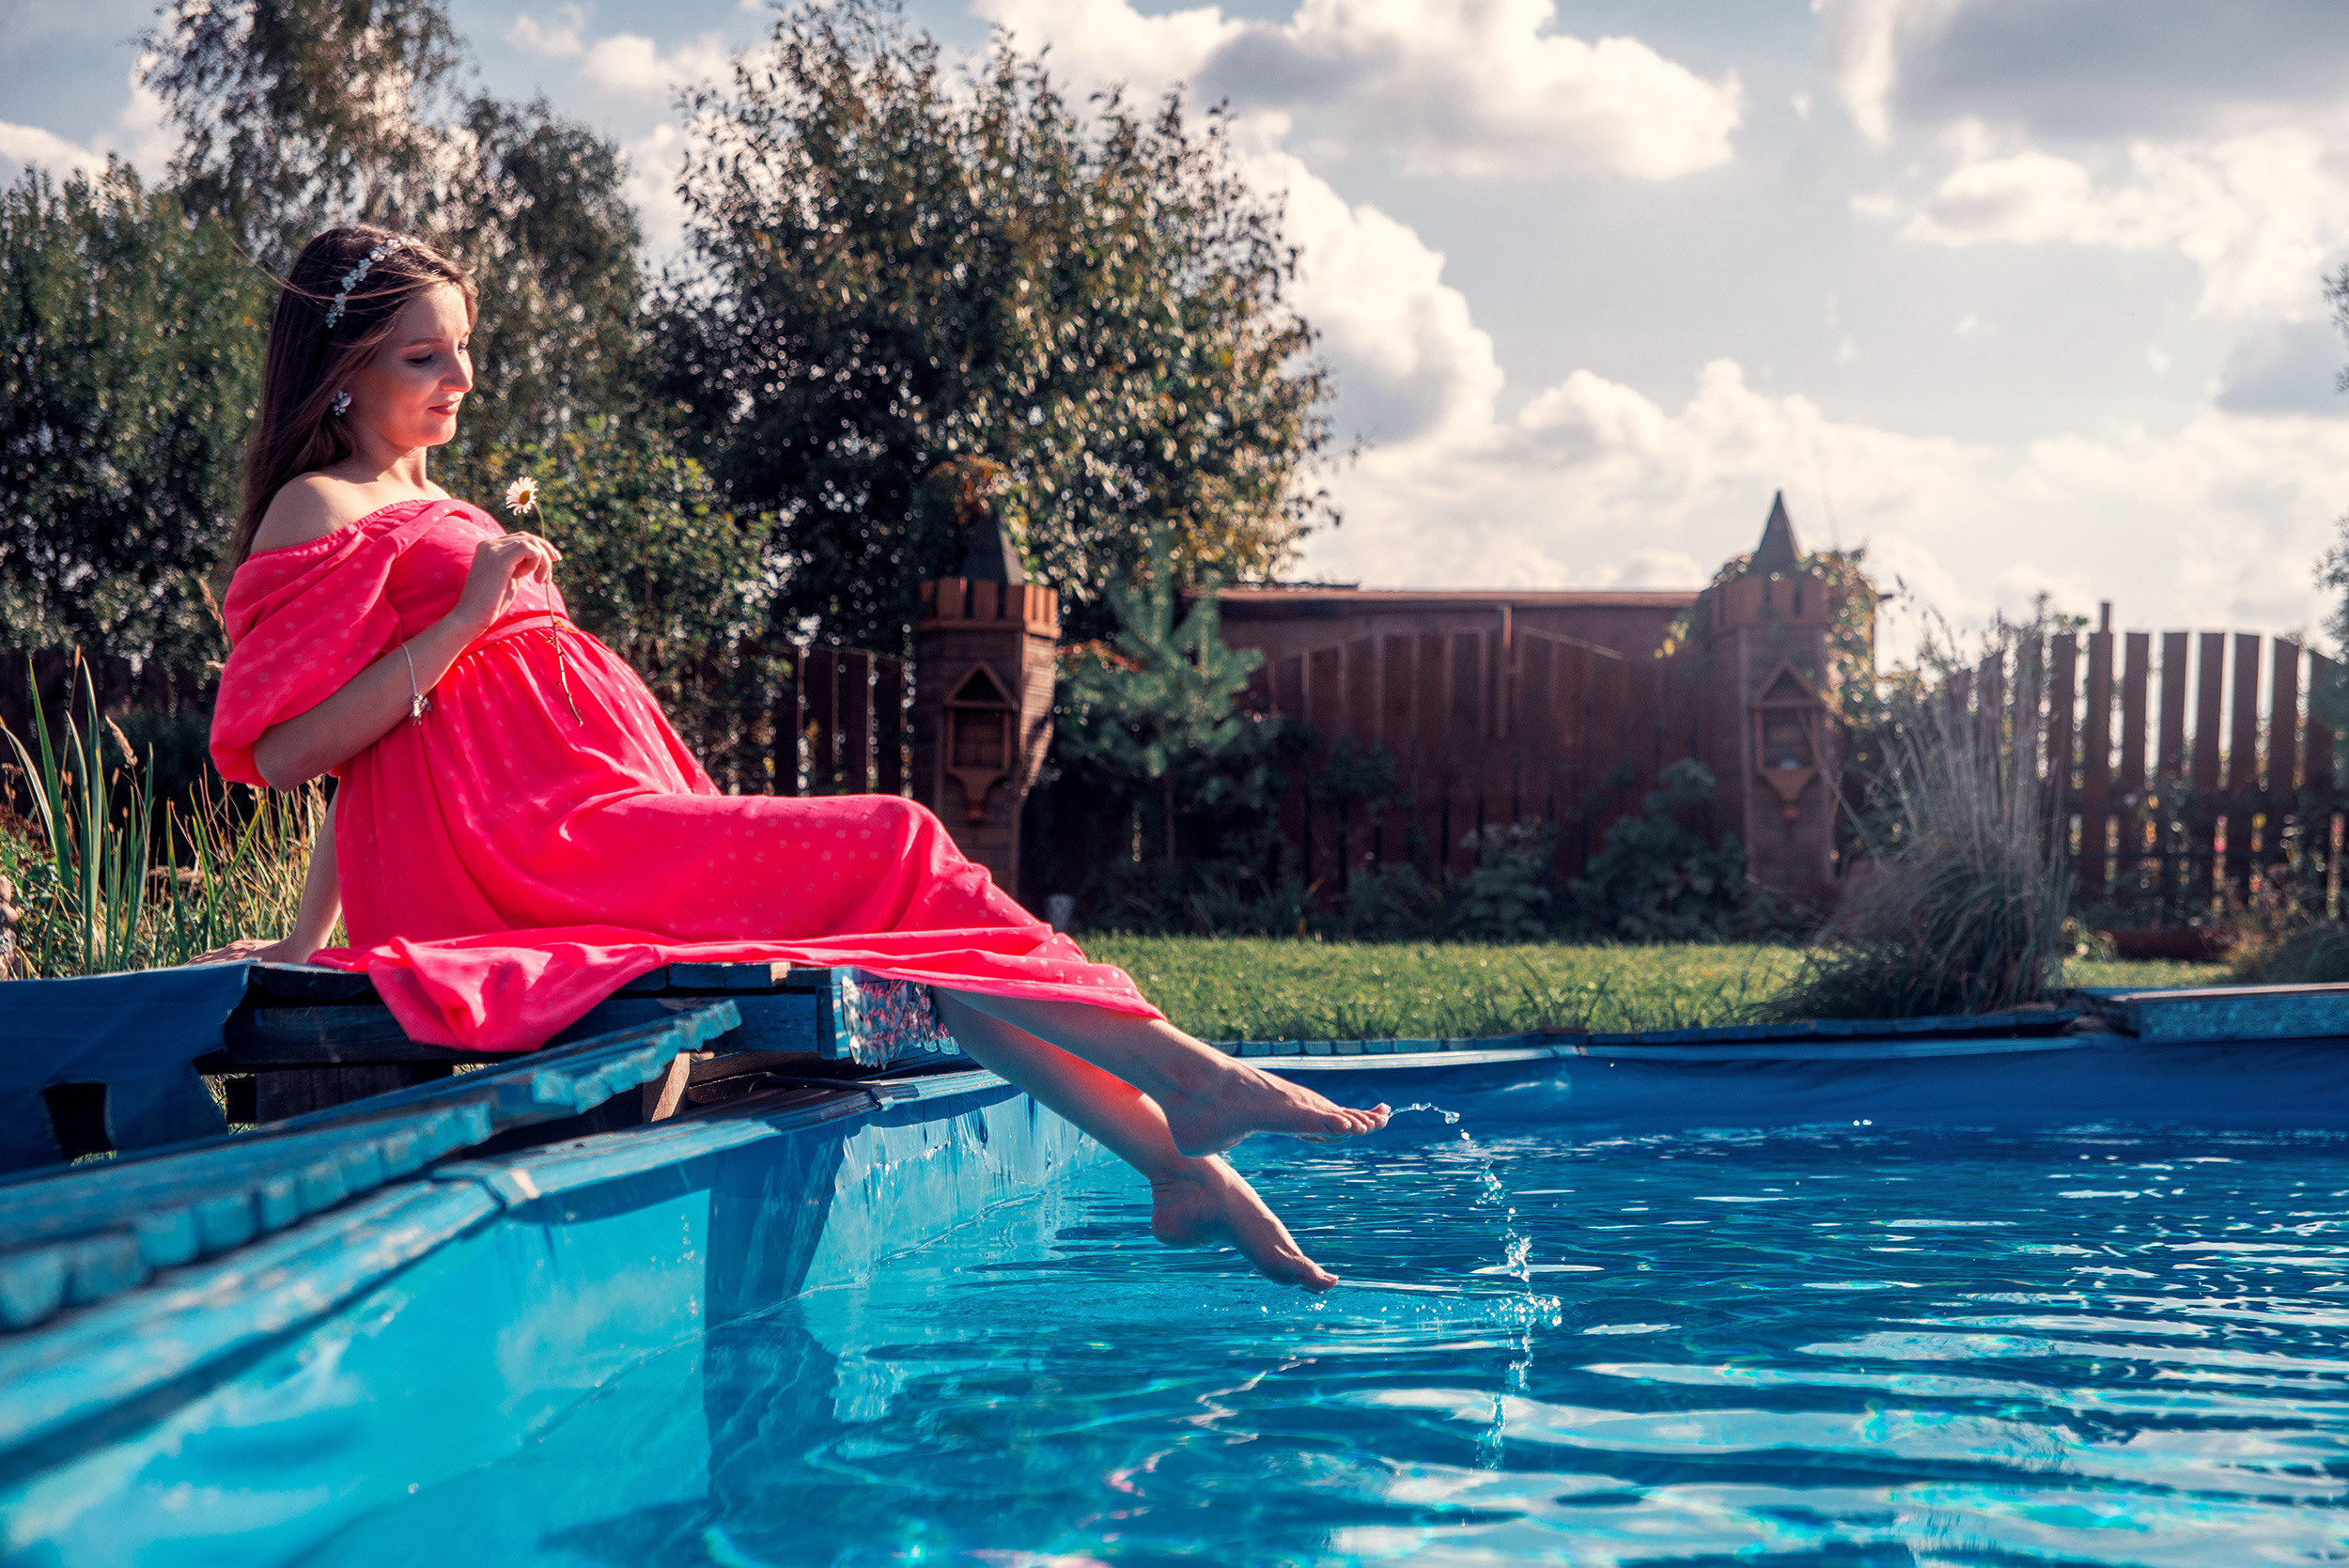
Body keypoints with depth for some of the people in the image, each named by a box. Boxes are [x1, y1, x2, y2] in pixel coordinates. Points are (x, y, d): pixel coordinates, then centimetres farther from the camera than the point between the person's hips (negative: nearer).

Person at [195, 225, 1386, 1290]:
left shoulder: (417, 510, 30)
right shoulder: (316, 511, 2)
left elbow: (382, 744, 30)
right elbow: (282, 750, -11)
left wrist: (307, 940, 23)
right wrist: (465, 619, -14)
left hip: (578, 826, 8)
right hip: (530, 843, -8)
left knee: (914, 916, -9)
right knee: (892, 854, -17)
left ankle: (1175, 1163, -17)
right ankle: (1185, 1076, -20)